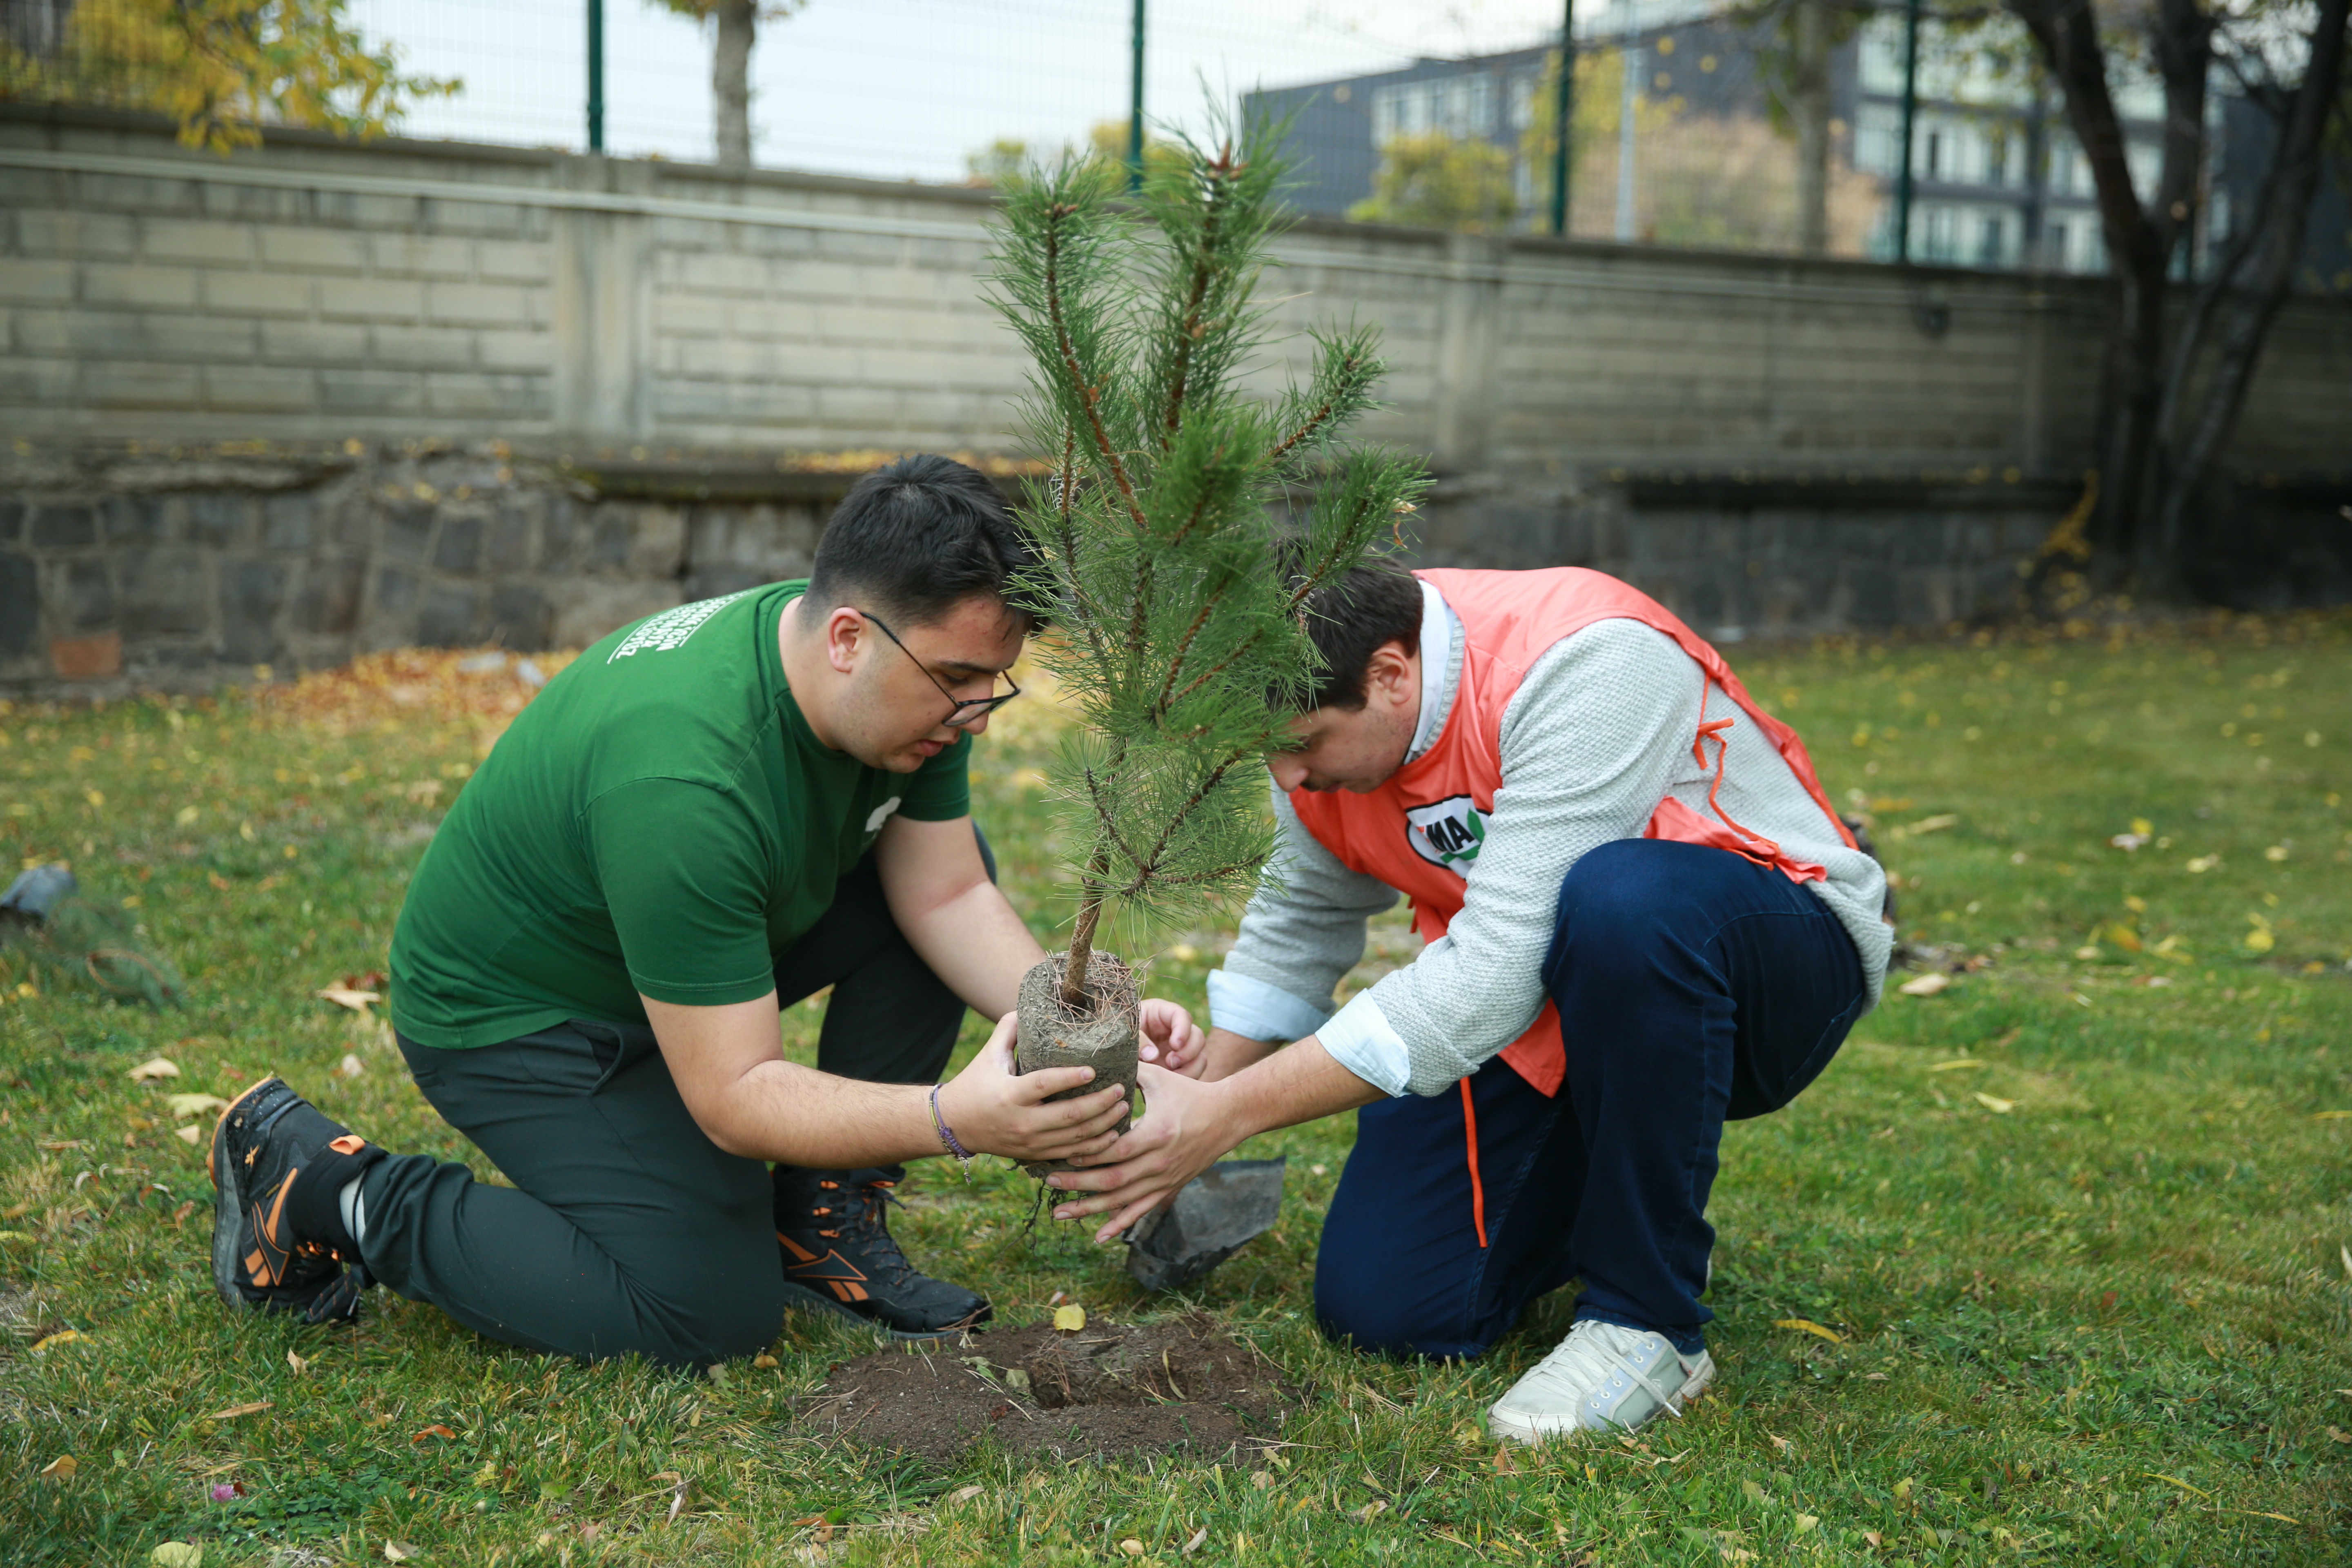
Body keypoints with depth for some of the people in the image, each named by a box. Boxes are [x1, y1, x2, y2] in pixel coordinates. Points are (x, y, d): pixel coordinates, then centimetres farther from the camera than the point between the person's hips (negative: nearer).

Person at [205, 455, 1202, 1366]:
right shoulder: (683, 783, -38)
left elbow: (949, 895, -7)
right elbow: (735, 1096, -34)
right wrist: (953, 1120, -45)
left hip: (688, 949, 9)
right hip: (511, 1017, -8)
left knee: (949, 858, -4)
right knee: (714, 1313, -15)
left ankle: (821, 1225, 4)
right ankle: (329, 1189, -1)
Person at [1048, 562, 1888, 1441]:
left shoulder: (1588, 667, -31)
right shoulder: (1321, 717, -8)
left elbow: (1495, 972, -35)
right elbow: (1300, 922, 11)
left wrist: (1229, 1113, -34)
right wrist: (1193, 1104, 3)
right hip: (1537, 1015, 6)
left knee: (1620, 899, -40)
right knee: (1381, 1307, -10)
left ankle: (1648, 1318, -20)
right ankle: (1600, 1183, 20)